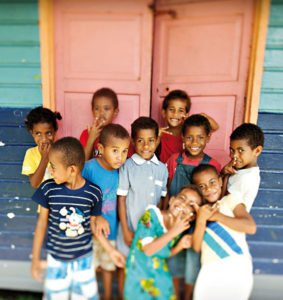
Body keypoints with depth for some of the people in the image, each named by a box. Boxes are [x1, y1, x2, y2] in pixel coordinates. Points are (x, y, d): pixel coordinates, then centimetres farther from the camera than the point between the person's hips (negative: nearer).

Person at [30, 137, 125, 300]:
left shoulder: (94, 192, -18)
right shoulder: (48, 189, -17)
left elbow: (93, 223, -3)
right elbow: (42, 222, -4)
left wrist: (111, 250, -2)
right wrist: (35, 258, 1)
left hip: (84, 256, 0)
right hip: (56, 257, 1)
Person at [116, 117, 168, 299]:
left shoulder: (162, 168, -1)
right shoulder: (128, 166, -11)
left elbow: (161, 200, 6)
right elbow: (121, 199, -8)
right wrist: (126, 230, -8)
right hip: (131, 226, -3)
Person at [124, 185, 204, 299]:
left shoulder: (180, 227, -9)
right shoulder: (151, 214, -24)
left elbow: (166, 253, 4)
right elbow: (148, 250, -28)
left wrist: (180, 245, -15)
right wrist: (173, 232, -33)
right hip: (139, 273, -4)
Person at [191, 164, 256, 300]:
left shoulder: (230, 200, 9)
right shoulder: (200, 211, 16)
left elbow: (251, 227, -8)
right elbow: (197, 247, 5)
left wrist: (217, 216, -6)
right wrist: (201, 220, -9)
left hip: (237, 266, -3)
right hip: (210, 270, 3)